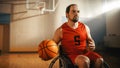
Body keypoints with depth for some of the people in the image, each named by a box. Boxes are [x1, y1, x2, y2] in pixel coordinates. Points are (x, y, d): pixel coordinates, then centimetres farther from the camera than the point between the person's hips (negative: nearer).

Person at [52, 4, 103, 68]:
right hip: (72, 55, -4)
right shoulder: (60, 30, -6)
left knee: (99, 60, -23)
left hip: (85, 52, 4)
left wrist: (92, 46, -3)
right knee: (85, 61, -33)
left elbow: (90, 40, 19)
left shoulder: (85, 27, 6)